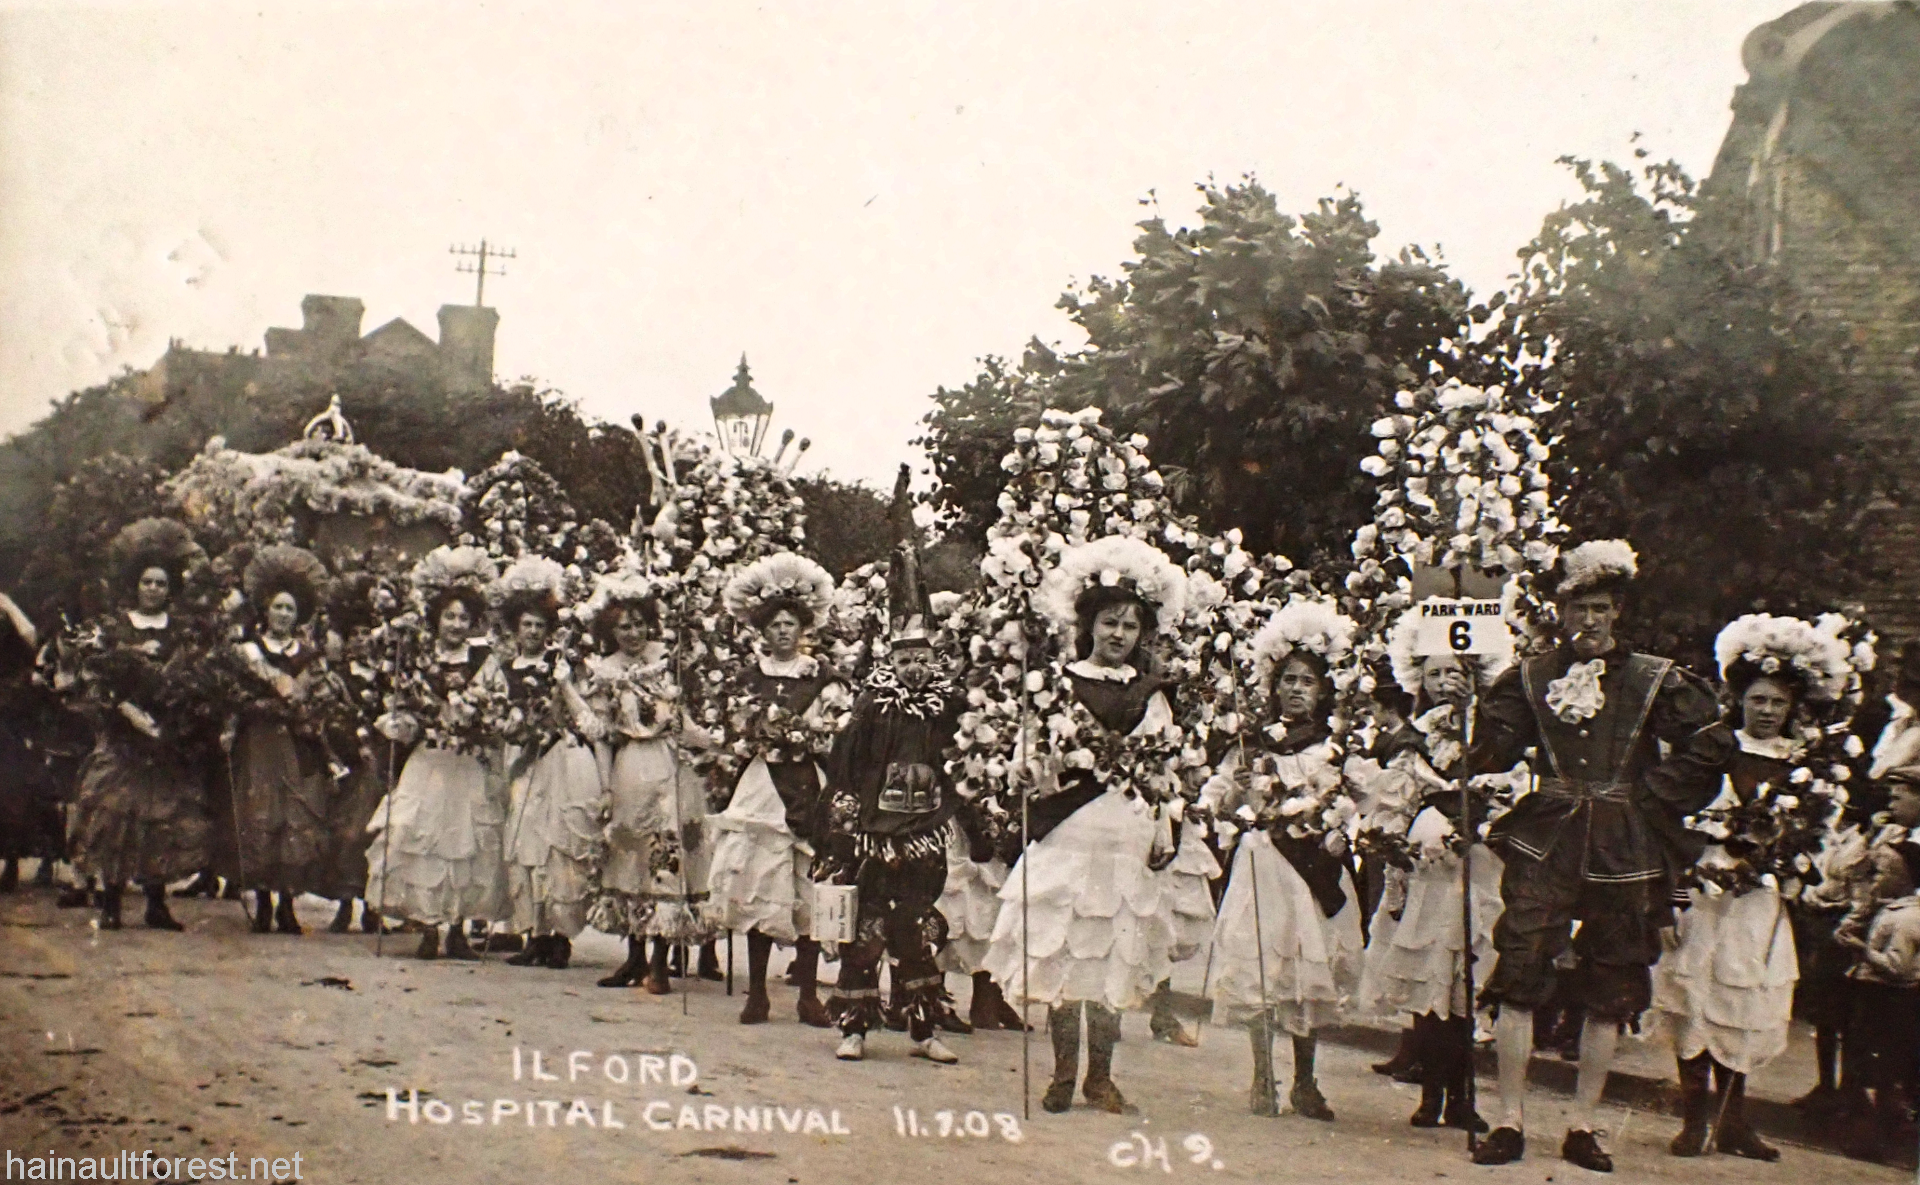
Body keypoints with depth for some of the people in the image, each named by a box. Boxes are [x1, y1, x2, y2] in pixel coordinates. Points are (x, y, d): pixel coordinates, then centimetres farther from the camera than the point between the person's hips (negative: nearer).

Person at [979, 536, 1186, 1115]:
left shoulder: (1150, 695, 11)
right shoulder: (1058, 683, 5)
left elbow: (1166, 771, 11)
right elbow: (1026, 756, 2)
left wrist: (1163, 836, 5)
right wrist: (1053, 765, -17)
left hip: (1127, 836, 2)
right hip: (1066, 829, -2)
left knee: (1114, 957, 2)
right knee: (1062, 954, -2)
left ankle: (1100, 1075, 12)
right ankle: (1063, 1074, 8)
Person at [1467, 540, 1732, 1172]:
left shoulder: (1655, 680, 5)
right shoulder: (1529, 677, 8)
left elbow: (1710, 747, 4)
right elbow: (1492, 753, 0)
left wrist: (1654, 800, 0)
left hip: (1622, 853, 1)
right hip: (1544, 843, 0)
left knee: (1610, 994, 6)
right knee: (1518, 979, -8)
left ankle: (1583, 1126, 16)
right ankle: (1510, 1122, 0)